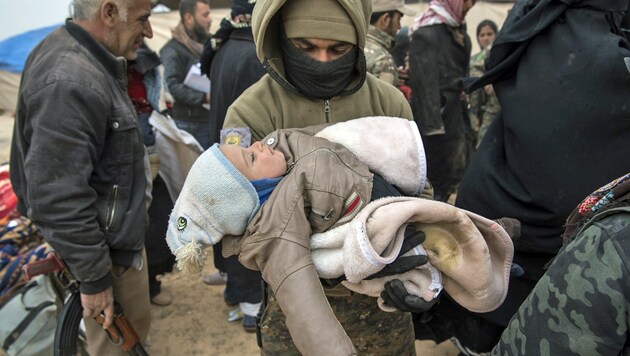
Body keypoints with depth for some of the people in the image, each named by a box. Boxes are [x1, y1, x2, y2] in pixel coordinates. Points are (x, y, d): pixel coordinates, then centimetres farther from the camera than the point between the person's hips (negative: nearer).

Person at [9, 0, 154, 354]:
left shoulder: (80, 58, 4)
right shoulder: (70, 84, -29)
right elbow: (58, 199, -29)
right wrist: (94, 277, -21)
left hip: (120, 234, 9)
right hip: (107, 248, -9)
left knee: (136, 325, 24)